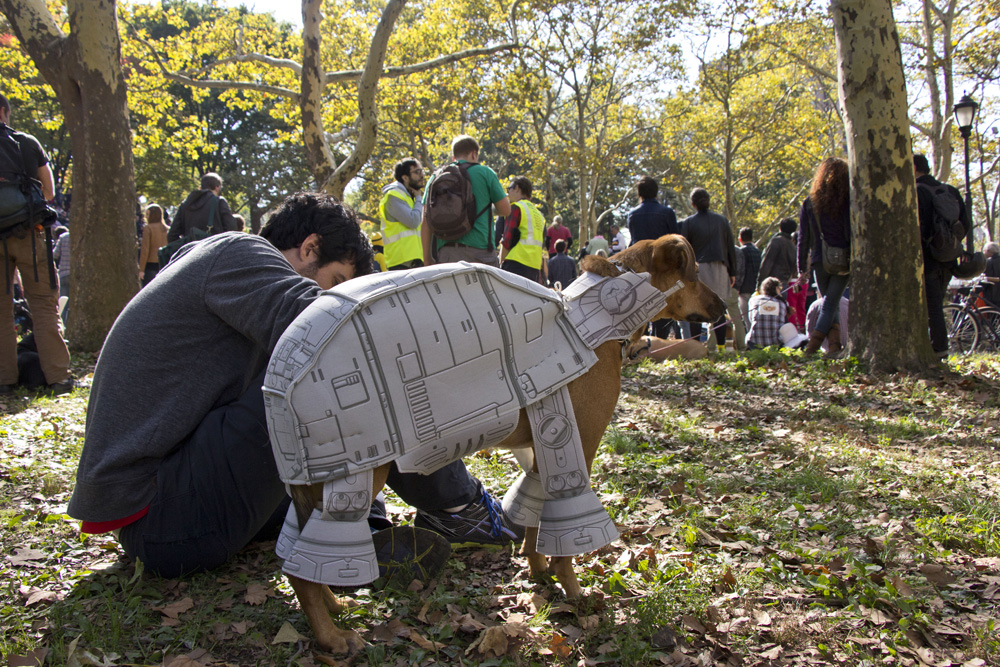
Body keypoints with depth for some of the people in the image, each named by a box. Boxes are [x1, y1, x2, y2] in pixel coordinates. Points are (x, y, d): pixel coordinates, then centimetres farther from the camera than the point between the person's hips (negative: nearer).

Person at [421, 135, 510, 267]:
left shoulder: (437, 177, 12)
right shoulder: (485, 172, 4)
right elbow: (505, 210, 8)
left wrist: (427, 257, 12)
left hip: (445, 250, 3)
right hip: (478, 247, -3)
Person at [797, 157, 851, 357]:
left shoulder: (809, 203, 4)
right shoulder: (848, 202, -4)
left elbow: (803, 238, 5)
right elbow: (852, 234, -8)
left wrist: (802, 269, 9)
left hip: (819, 262, 2)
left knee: (829, 303, 15)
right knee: (831, 304, 0)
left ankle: (833, 342, 3)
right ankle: (814, 342, -13)